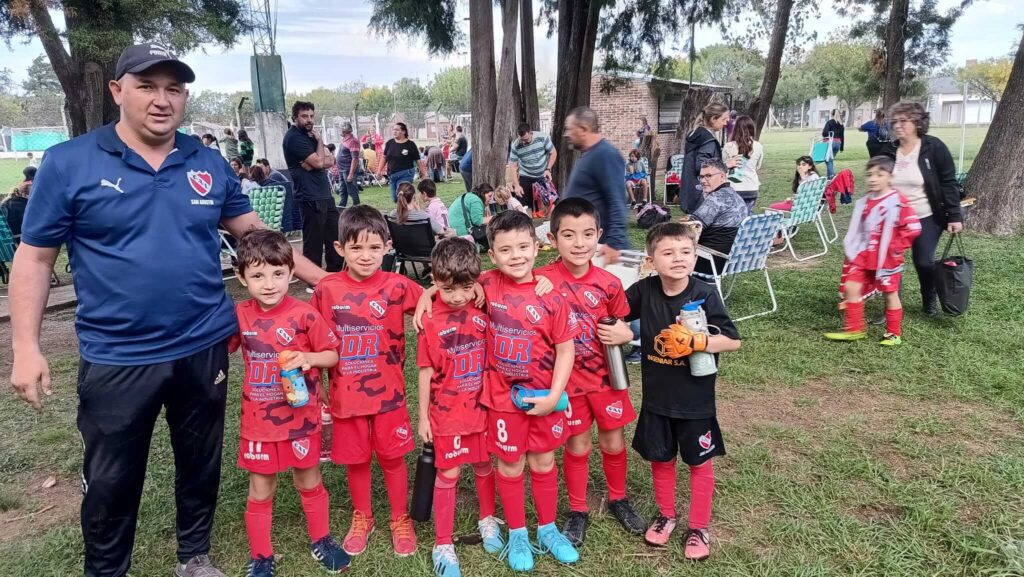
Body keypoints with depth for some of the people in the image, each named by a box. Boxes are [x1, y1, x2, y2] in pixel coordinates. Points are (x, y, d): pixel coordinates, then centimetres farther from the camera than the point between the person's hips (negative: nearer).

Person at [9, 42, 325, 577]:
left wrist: (320, 278, 5)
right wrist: (26, 347, -7)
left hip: (203, 348, 3)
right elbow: (34, 256, -2)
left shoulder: (209, 163, 2)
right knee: (110, 482, 13)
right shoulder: (68, 163, -6)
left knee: (201, 465, 19)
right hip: (115, 359, -2)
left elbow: (252, 231, 9)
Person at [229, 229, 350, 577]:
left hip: (300, 418, -2)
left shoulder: (305, 316, -16)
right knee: (260, 491, 13)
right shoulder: (240, 316, -6)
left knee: (309, 483, 17)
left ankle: (320, 541, 39)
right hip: (258, 421, 2)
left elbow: (333, 354, -7)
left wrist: (309, 358, -25)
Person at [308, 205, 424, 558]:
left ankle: (400, 520, 33)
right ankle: (362, 518, 39)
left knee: (392, 457, 12)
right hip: (345, 394, 1)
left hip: (388, 392, -1)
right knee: (355, 459, 16)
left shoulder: (397, 286, -10)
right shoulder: (326, 290, -6)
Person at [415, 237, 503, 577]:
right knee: (447, 474, 8)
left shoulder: (482, 312, -8)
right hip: (447, 411, -2)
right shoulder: (430, 322, -14)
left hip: (482, 406, 3)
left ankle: (487, 520, 42)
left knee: (484, 464, 19)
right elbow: (426, 372, -7)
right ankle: (443, 544, 22)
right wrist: (423, 416, -3)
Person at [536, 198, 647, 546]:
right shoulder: (542, 281, -15)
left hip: (606, 375, 2)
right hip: (567, 378, -2)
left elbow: (622, 329, 5)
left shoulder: (609, 284, -9)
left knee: (613, 442, 15)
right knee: (577, 446, 11)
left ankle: (618, 499, 40)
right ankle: (577, 511, 32)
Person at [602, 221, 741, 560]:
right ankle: (666, 515, 40)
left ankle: (698, 527, 31)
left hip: (695, 398, -2)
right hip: (656, 396, 3)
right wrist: (623, 334, -12)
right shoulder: (644, 290, -8)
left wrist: (695, 342, -27)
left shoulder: (705, 295, -15)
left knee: (699, 461, 12)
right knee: (660, 458, 17)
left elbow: (733, 341, -14)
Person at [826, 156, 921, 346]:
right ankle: (854, 329, 14)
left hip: (887, 258, -6)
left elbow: (913, 227, -16)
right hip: (863, 255, 6)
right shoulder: (864, 202, 6)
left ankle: (894, 334, 20)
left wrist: (895, 247, -16)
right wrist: (851, 248, 10)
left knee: (890, 293, 7)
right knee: (850, 287, 2)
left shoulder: (898, 202, -15)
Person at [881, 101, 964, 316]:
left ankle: (930, 299, 28)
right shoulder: (889, 151, 1)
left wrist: (954, 216, -13)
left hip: (927, 218, -3)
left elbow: (948, 183, -9)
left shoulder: (934, 148, -10)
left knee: (924, 261, -3)